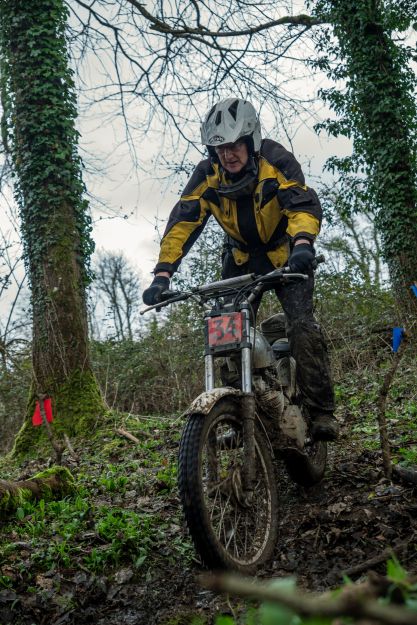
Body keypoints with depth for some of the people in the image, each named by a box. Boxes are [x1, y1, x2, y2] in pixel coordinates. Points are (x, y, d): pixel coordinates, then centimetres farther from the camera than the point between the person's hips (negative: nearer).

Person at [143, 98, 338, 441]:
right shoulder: (207, 174, -12)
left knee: (302, 325, -19)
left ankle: (322, 410, -10)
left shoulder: (275, 160, -21)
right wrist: (163, 273, -30)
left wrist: (302, 243, -53)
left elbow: (304, 204, -32)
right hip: (242, 256, 4)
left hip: (285, 252, -3)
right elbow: (182, 222, -19)